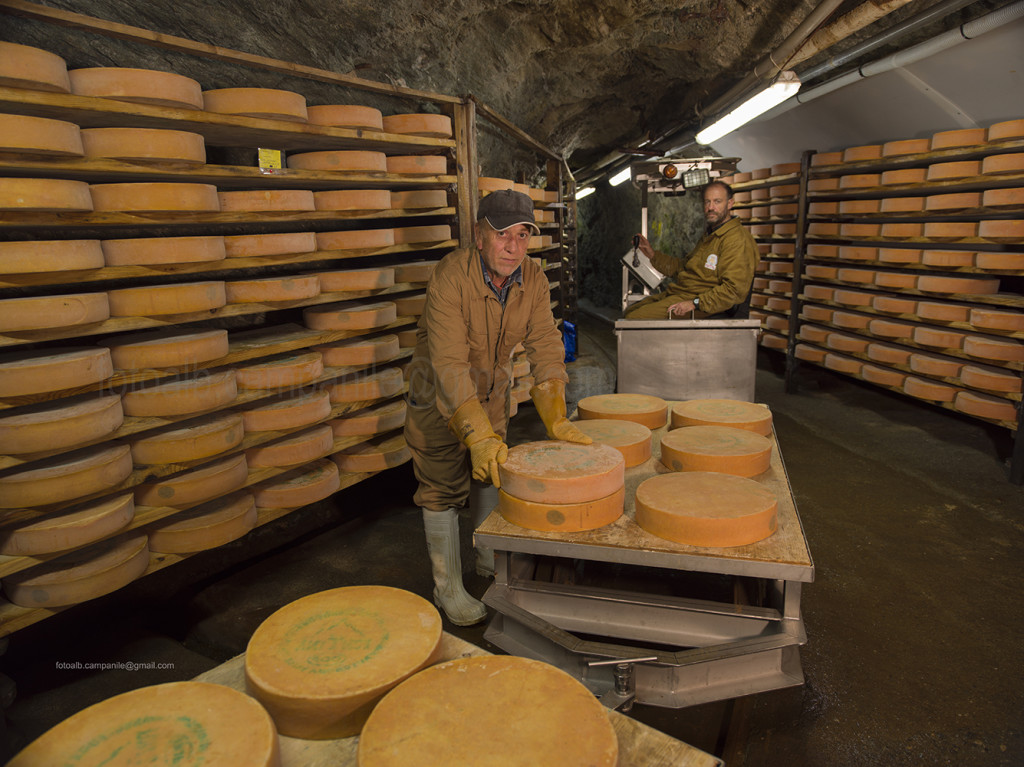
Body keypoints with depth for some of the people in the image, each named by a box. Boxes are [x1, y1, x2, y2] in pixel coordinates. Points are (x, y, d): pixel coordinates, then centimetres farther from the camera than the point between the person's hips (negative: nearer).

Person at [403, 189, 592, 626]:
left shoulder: (533, 280, -14)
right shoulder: (451, 275, -31)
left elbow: (545, 348, -18)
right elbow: (449, 363, -38)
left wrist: (555, 418, -31)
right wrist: (479, 435, -46)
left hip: (492, 391, 5)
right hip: (438, 395, -5)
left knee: (495, 470, 17)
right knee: (443, 488, 2)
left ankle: (488, 558, 42)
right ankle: (448, 589, 20)